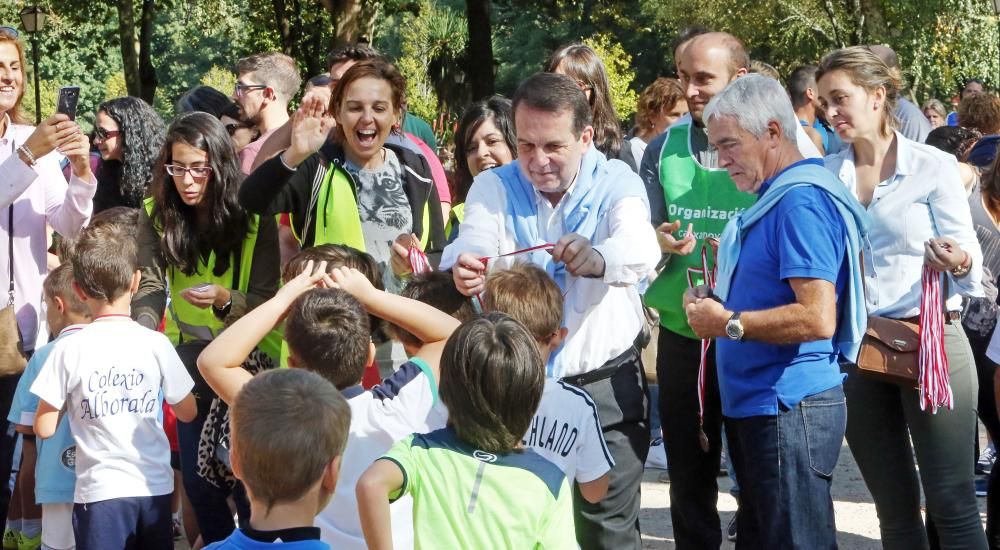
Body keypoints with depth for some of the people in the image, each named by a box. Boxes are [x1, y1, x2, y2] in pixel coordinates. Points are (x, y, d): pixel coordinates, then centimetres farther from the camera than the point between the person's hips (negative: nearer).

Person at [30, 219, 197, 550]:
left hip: (101, 492, -2)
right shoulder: (156, 344, -4)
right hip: (155, 488, 2)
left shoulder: (69, 351, -9)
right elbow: (187, 412, 7)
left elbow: (44, 428, -5)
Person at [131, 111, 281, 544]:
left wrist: (225, 299, -35)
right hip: (190, 358, 3)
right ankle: (217, 542, 28)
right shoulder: (157, 215, -6)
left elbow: (268, 298, -15)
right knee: (197, 476, 6)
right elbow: (150, 288, -15)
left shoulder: (252, 215, -14)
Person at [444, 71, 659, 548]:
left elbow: (640, 248, -27)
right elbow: (475, 245, -21)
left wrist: (597, 258, -51)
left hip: (606, 388, -2)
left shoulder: (617, 184, -6)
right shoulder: (493, 188, -1)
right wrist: (464, 268, -46)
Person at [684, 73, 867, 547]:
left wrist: (728, 323, -17)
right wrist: (719, 301, 10)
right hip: (759, 405, 11)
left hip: (789, 409, -11)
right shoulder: (777, 196, 15)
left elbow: (817, 318, -26)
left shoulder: (801, 201, -18)